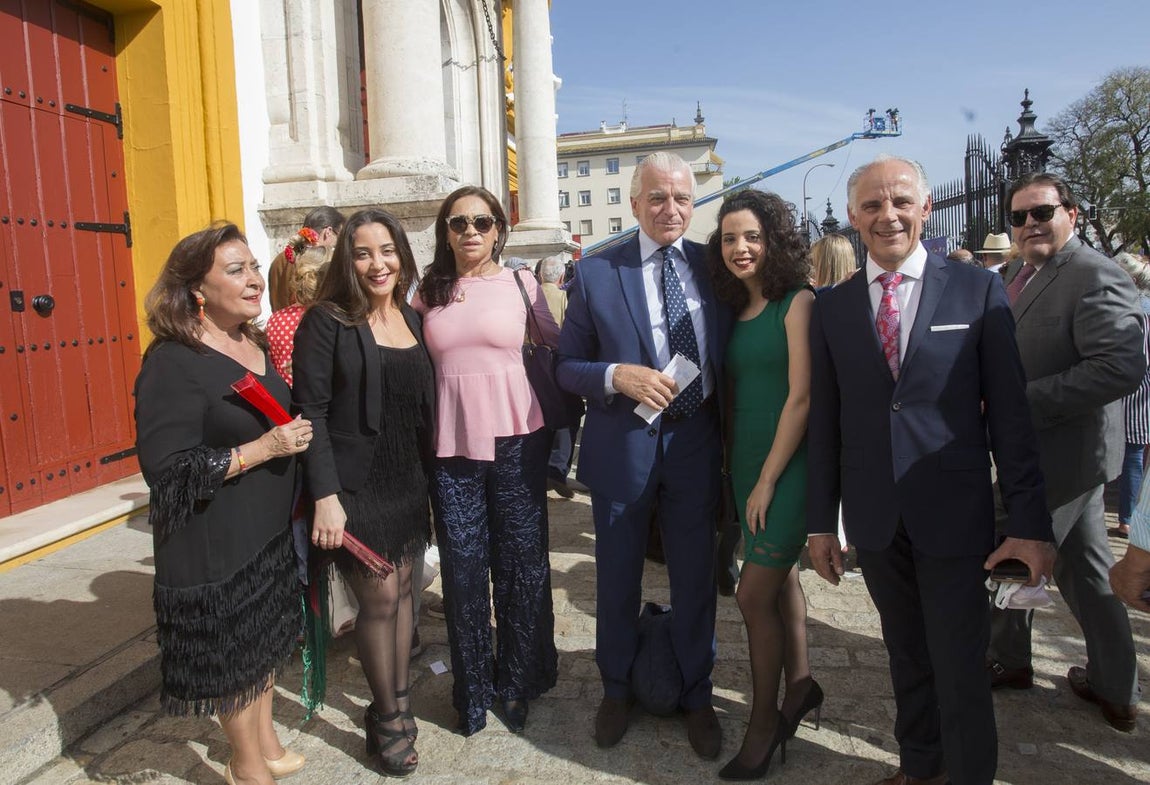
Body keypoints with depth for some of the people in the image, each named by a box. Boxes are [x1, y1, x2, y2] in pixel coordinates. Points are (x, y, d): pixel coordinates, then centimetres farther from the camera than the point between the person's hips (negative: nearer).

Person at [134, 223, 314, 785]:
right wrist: (263, 449, -24)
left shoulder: (256, 345, 6)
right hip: (215, 544, -7)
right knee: (233, 656, 10)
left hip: (270, 528, 7)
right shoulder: (173, 361, -19)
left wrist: (296, 439, 4)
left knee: (267, 642, 20)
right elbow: (166, 467, -24)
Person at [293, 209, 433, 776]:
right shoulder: (327, 321, -10)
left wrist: (432, 476, 10)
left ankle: (398, 698, 32)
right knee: (380, 598, 1)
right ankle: (387, 716, 21)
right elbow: (311, 410, -13)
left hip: (408, 479, 6)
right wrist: (325, 497, -19)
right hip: (355, 484, -5)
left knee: (402, 588, 14)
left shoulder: (412, 319, 8)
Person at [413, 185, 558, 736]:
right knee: (462, 568, 7)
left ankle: (518, 682, 29)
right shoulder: (428, 292, 7)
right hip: (451, 445, 1)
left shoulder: (520, 283, 2)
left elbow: (562, 342, 11)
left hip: (516, 441, -1)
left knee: (521, 562, 8)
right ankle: (474, 690, 27)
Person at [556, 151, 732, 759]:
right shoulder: (595, 274, -4)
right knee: (618, 578, 15)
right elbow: (566, 368, -2)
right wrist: (617, 375, -21)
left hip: (697, 442, 2)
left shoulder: (713, 267, 2)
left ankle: (696, 696, 38)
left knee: (695, 578, 15)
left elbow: (729, 355, 8)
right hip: (624, 446, -1)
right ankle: (617, 690, 41)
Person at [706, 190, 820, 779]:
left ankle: (764, 720, 13)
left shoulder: (798, 303, -11)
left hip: (788, 466, -7)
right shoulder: (734, 312, 9)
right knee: (779, 576, 18)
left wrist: (768, 479, -14)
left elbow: (801, 397, -15)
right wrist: (738, 472, 7)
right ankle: (799, 683, 36)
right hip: (746, 465, 7)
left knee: (754, 594, -6)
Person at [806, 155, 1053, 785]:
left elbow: (1009, 412, -3)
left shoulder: (978, 290, -2)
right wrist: (821, 520, 5)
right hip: (874, 520, 3)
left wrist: (1029, 520, -6)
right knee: (907, 657, 17)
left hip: (954, 515, -2)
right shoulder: (832, 307, 4)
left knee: (959, 667, 4)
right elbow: (824, 422, 6)